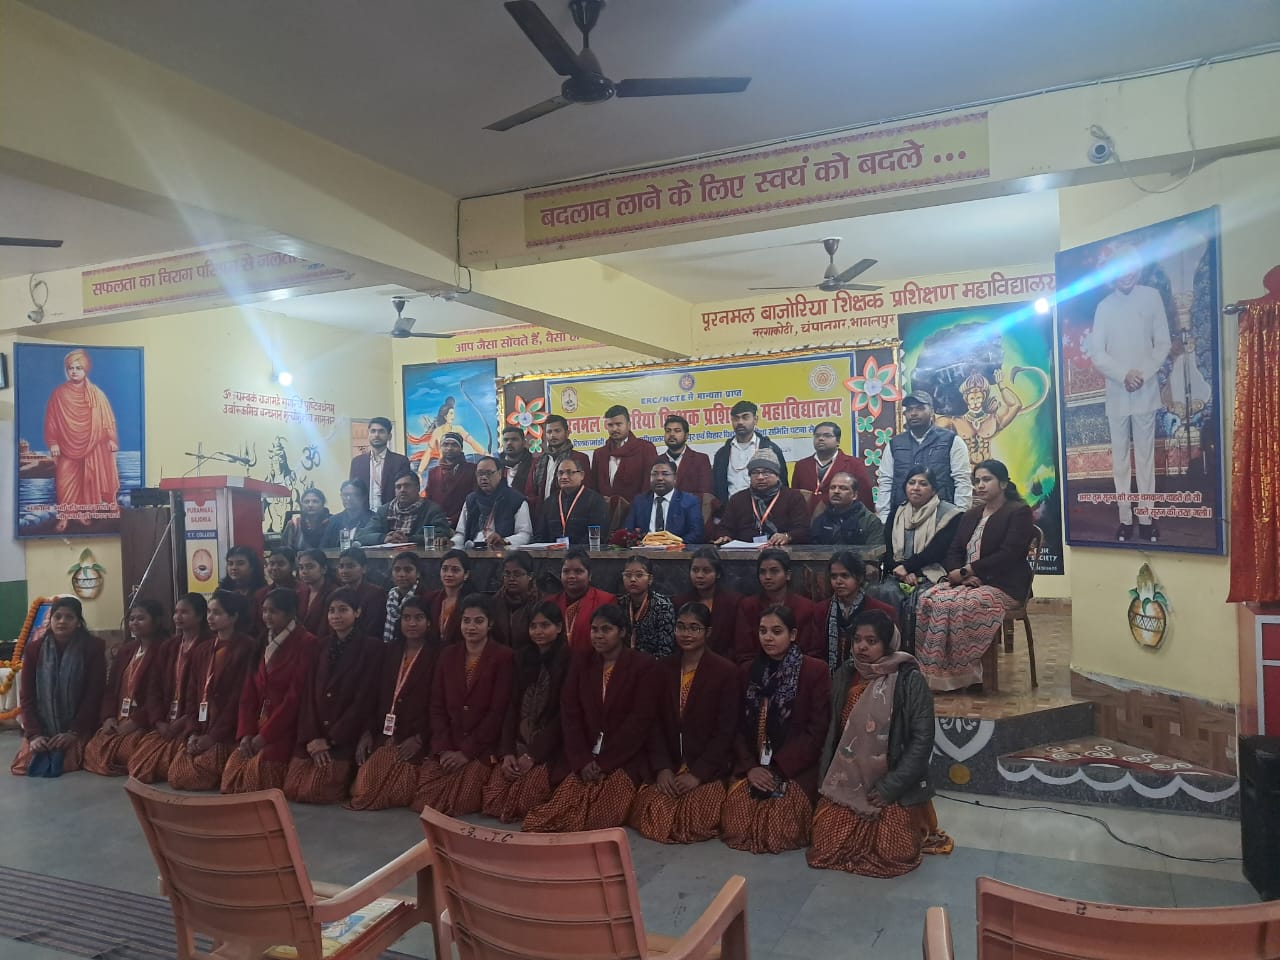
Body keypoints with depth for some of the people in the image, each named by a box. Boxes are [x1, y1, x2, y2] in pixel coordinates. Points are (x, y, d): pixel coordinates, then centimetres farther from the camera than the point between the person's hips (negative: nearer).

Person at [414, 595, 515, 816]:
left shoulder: (503, 656, -5)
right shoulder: (448, 654, 10)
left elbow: (498, 711, -11)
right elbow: (437, 706, 6)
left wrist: (467, 751, -13)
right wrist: (443, 749, -7)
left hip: (482, 748, -4)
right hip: (447, 747, 4)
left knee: (461, 803, -19)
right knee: (424, 800, -12)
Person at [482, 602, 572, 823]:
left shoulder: (568, 660, -8)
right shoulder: (522, 657, 10)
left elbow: (563, 713, -11)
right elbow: (513, 706, 6)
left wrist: (534, 755, -14)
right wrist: (507, 751, -6)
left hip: (550, 748, -5)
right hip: (519, 744, 5)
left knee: (528, 790, -24)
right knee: (496, 789, -15)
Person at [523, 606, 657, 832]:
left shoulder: (642, 665, -5)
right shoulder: (581, 661, 9)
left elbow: (640, 720, -10)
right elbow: (570, 712, 3)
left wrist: (604, 763, -13)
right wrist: (582, 760, -9)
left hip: (624, 761, -3)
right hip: (584, 759, 3)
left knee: (597, 817, -20)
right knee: (560, 810, -19)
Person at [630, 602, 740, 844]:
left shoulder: (726, 670, -6)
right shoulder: (663, 668, 7)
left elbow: (726, 730, -9)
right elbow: (655, 722, 4)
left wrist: (698, 773, -15)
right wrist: (662, 767, -8)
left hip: (709, 769, -3)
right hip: (669, 767, 3)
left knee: (696, 822, -21)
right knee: (652, 816, -17)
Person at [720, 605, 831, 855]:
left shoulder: (815, 671, -4)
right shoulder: (749, 671, 10)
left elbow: (817, 731, -9)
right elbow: (739, 726, 8)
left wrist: (778, 768, -13)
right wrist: (750, 767, -8)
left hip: (796, 769, -3)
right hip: (754, 767, 3)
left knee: (780, 831, -21)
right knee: (736, 826, -16)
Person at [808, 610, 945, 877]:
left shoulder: (910, 680, -14)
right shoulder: (843, 676, 0)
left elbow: (922, 740, -15)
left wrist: (889, 787, -16)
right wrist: (827, 779, 2)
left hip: (893, 786, -4)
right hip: (846, 783, 4)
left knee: (892, 856, -12)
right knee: (825, 849, -3)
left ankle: (914, 826, 22)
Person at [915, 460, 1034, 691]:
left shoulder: (1019, 512, 0)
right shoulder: (971, 516, 23)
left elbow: (1008, 555, -13)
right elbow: (954, 552, 13)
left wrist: (966, 571, -15)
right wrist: (961, 574, -10)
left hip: (1002, 586, -6)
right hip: (967, 583, 7)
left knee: (951, 605, -32)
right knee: (927, 599, -23)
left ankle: (956, 674, -24)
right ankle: (930, 670, -24)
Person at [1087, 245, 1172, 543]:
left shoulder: (1152, 297, 2)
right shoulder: (1104, 306, 3)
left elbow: (1163, 344, 2)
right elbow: (1096, 353, -1)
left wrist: (1143, 374, -10)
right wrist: (1123, 375, -14)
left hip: (1146, 391, -1)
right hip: (1116, 393, 1)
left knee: (1145, 455, 3)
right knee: (1120, 457, 5)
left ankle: (1146, 518, 9)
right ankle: (1125, 518, 11)